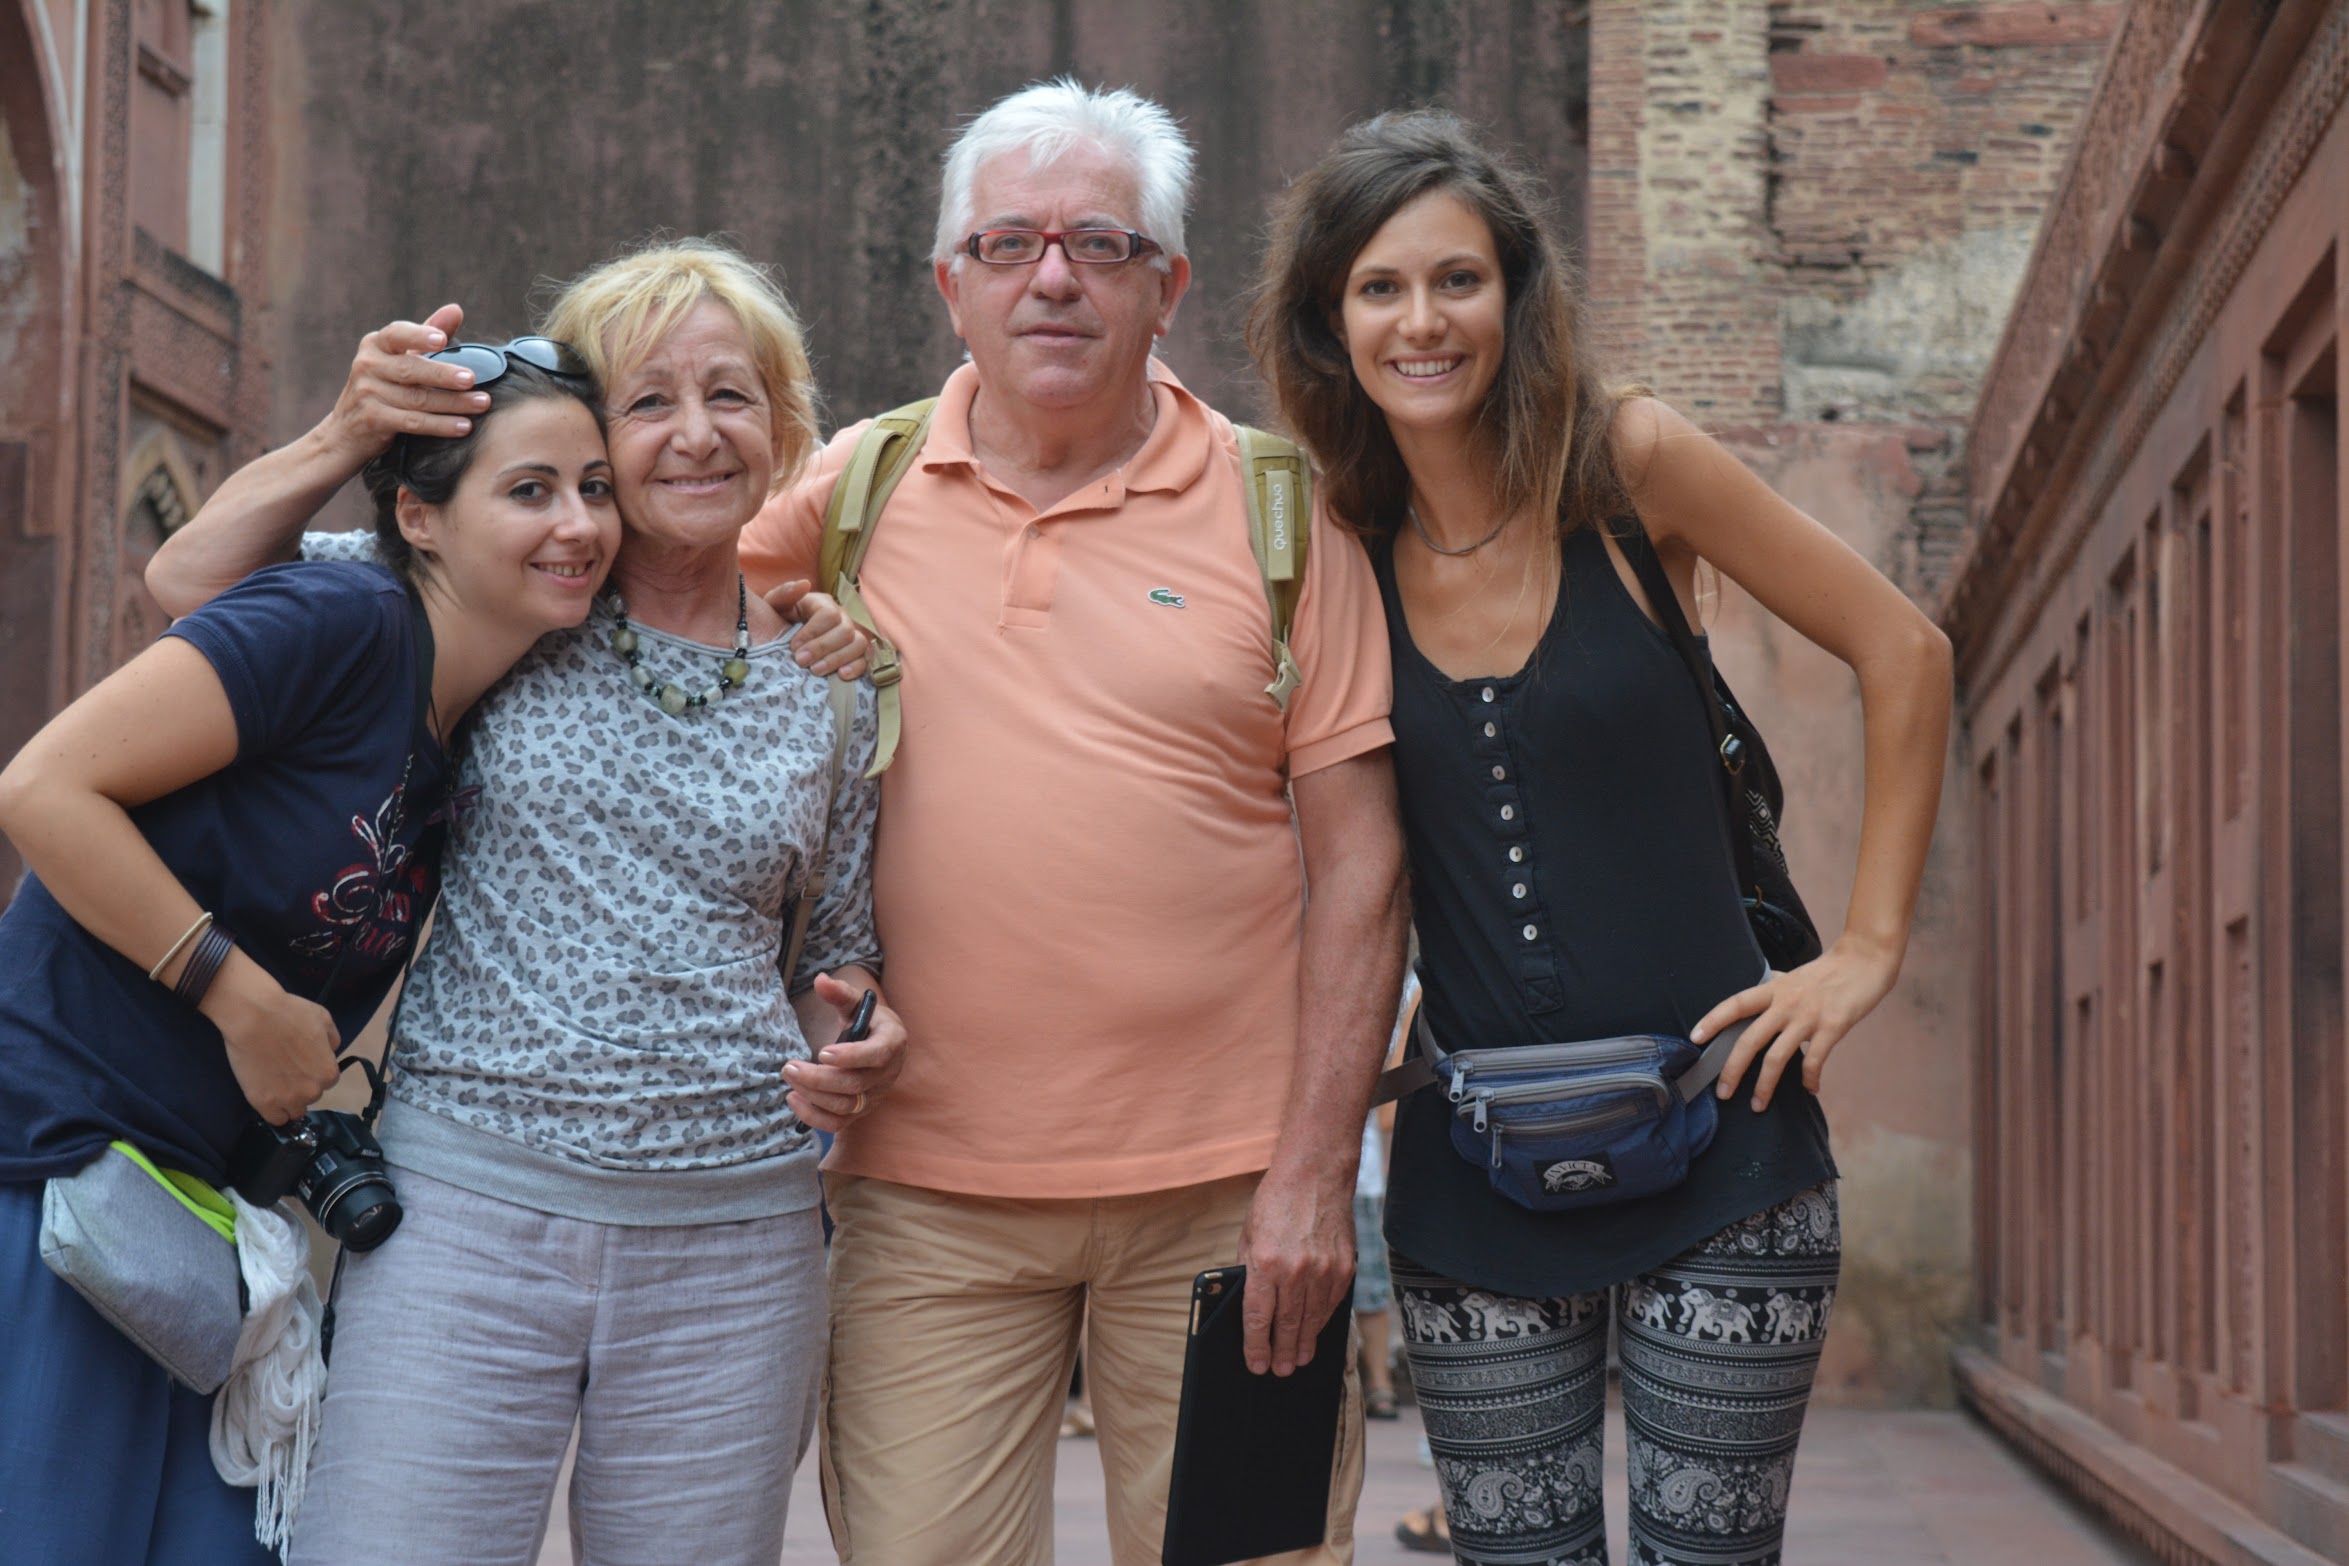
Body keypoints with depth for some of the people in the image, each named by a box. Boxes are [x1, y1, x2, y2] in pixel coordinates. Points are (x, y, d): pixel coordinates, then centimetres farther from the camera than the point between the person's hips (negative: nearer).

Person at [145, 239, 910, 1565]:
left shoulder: (833, 694, 9)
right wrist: (349, 435, -8)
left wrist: (857, 1054, -3)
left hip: (733, 1245, 2)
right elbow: (193, 578, 7)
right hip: (470, 1207, -2)